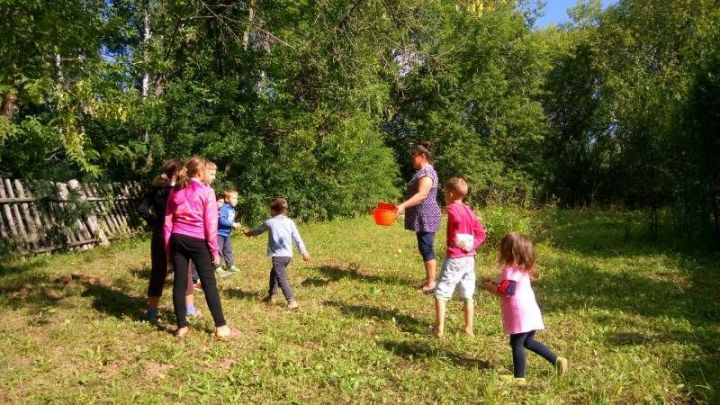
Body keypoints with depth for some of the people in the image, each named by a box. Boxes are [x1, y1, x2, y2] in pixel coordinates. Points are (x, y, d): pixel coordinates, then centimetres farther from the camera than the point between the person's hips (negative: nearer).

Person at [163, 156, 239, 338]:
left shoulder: (175, 192, 9)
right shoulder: (207, 191, -6)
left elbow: (168, 223, 10)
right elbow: (211, 224, -9)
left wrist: (168, 248, 16)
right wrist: (215, 250, -5)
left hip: (177, 240, 5)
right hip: (198, 241, -5)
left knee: (179, 282, 8)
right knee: (209, 283, 0)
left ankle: (181, 326, 14)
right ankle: (221, 327, 4)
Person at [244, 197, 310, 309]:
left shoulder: (269, 222, 0)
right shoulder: (290, 222, 8)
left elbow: (258, 230, 19)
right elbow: (297, 238, 6)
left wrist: (249, 233, 39)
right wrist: (303, 251, 9)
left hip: (278, 255, -6)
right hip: (288, 255, 6)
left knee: (282, 278, -5)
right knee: (274, 273, 24)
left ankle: (291, 301, -14)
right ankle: (271, 296, 33)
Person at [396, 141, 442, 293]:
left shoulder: (426, 172, -16)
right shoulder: (423, 171, 17)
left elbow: (421, 195, -29)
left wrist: (403, 205, -37)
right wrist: (404, 206, 29)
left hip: (426, 218, -10)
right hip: (423, 218, 10)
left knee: (426, 248, -7)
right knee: (425, 248, 13)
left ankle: (431, 283, -2)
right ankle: (429, 279, 20)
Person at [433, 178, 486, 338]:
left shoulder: (452, 208, -10)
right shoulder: (469, 211, 12)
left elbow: (458, 219, -33)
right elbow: (481, 233, 10)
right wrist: (471, 245, -1)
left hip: (454, 259, -7)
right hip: (469, 258, 7)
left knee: (441, 293, 1)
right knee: (467, 295, 14)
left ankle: (439, 329, 1)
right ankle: (469, 328, 21)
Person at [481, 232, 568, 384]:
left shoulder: (511, 270, -18)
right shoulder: (522, 268, 13)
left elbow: (506, 291, -25)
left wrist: (489, 286, -11)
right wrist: (495, 284, 11)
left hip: (520, 314, -10)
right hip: (529, 312, 10)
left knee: (516, 344, 1)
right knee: (528, 342, 23)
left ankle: (519, 377, 10)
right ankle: (557, 360, 22)